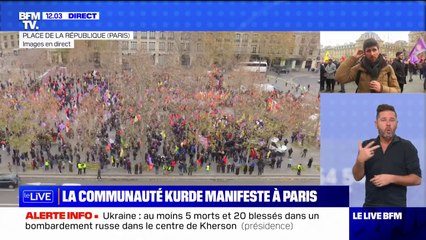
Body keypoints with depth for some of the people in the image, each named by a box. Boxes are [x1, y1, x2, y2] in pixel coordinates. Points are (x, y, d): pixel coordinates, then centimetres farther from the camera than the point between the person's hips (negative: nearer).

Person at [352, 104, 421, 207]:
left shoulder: (406, 146, 0)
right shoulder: (367, 146, 7)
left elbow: (417, 179, -3)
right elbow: (357, 177, 2)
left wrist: (391, 178, -17)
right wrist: (360, 160, -19)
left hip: (396, 207, -3)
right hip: (371, 206, 3)